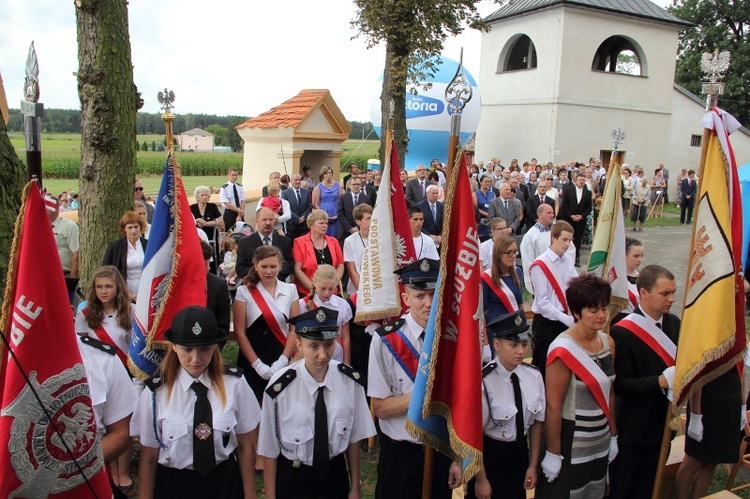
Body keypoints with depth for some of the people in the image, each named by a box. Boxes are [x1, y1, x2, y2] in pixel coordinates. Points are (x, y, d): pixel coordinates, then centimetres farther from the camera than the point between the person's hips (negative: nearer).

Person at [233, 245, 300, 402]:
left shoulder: (290, 290, 5)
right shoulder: (244, 292, -1)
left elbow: (295, 329, 2)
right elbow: (240, 332, -4)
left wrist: (282, 360, -8)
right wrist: (257, 364, -10)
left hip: (281, 360, 2)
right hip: (252, 362, -1)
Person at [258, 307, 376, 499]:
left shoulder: (351, 381, -15)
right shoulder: (279, 388, -23)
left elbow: (354, 437, -3)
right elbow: (270, 449, -12)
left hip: (336, 474, 3)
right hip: (292, 479, -2)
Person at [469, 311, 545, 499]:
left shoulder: (534, 376, -10)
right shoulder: (484, 382, -26)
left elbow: (536, 421, 3)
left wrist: (533, 465, 7)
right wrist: (480, 479, -10)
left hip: (520, 452, 5)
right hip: (488, 455, -5)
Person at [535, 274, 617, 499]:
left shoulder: (608, 343, 2)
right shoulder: (564, 350, -21)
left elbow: (609, 393, 12)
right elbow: (553, 406, -19)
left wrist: (613, 436, 15)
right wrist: (553, 454, -16)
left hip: (600, 444, 7)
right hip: (570, 445, -7)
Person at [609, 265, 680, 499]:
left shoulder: (674, 323, 2)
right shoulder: (622, 332, -20)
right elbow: (621, 385, -20)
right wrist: (660, 382, -30)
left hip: (663, 424, 6)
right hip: (632, 430, -6)